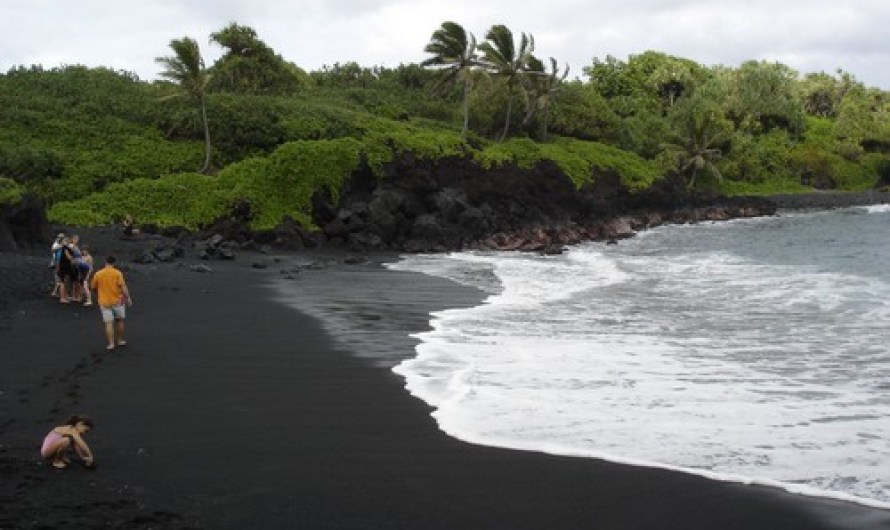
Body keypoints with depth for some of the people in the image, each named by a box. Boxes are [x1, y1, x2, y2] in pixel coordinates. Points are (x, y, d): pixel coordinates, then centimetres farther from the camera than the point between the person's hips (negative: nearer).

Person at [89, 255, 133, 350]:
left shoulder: (98, 274, -2)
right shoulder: (117, 273, -7)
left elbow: (93, 286, 9)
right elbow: (123, 286, -13)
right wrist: (128, 298, -8)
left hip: (104, 302, 0)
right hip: (117, 301, 0)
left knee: (109, 323, 1)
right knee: (119, 321, 18)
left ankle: (111, 343, -4)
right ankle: (120, 340, 25)